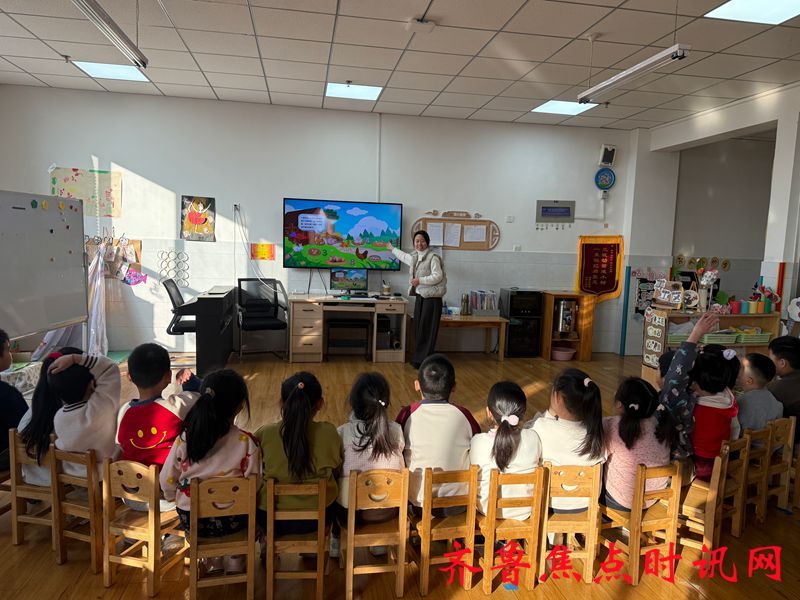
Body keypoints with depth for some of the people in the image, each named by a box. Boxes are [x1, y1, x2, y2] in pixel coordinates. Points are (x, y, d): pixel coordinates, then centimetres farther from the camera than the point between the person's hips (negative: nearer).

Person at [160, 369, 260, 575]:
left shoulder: (184, 439, -11)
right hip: (232, 521, -2)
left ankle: (213, 563, 40)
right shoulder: (246, 442, -18)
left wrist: (178, 499, 16)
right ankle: (235, 565, 37)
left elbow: (167, 481, -4)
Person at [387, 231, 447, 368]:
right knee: (418, 329, 9)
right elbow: (403, 256, 34)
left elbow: (438, 276, -19)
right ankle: (418, 358, 16)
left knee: (427, 330, -5)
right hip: (420, 296, 8)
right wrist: (392, 248, 48)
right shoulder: (415, 257, 13)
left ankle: (424, 361, -1)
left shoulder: (433, 257, -12)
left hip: (432, 298, -8)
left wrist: (420, 280, -18)